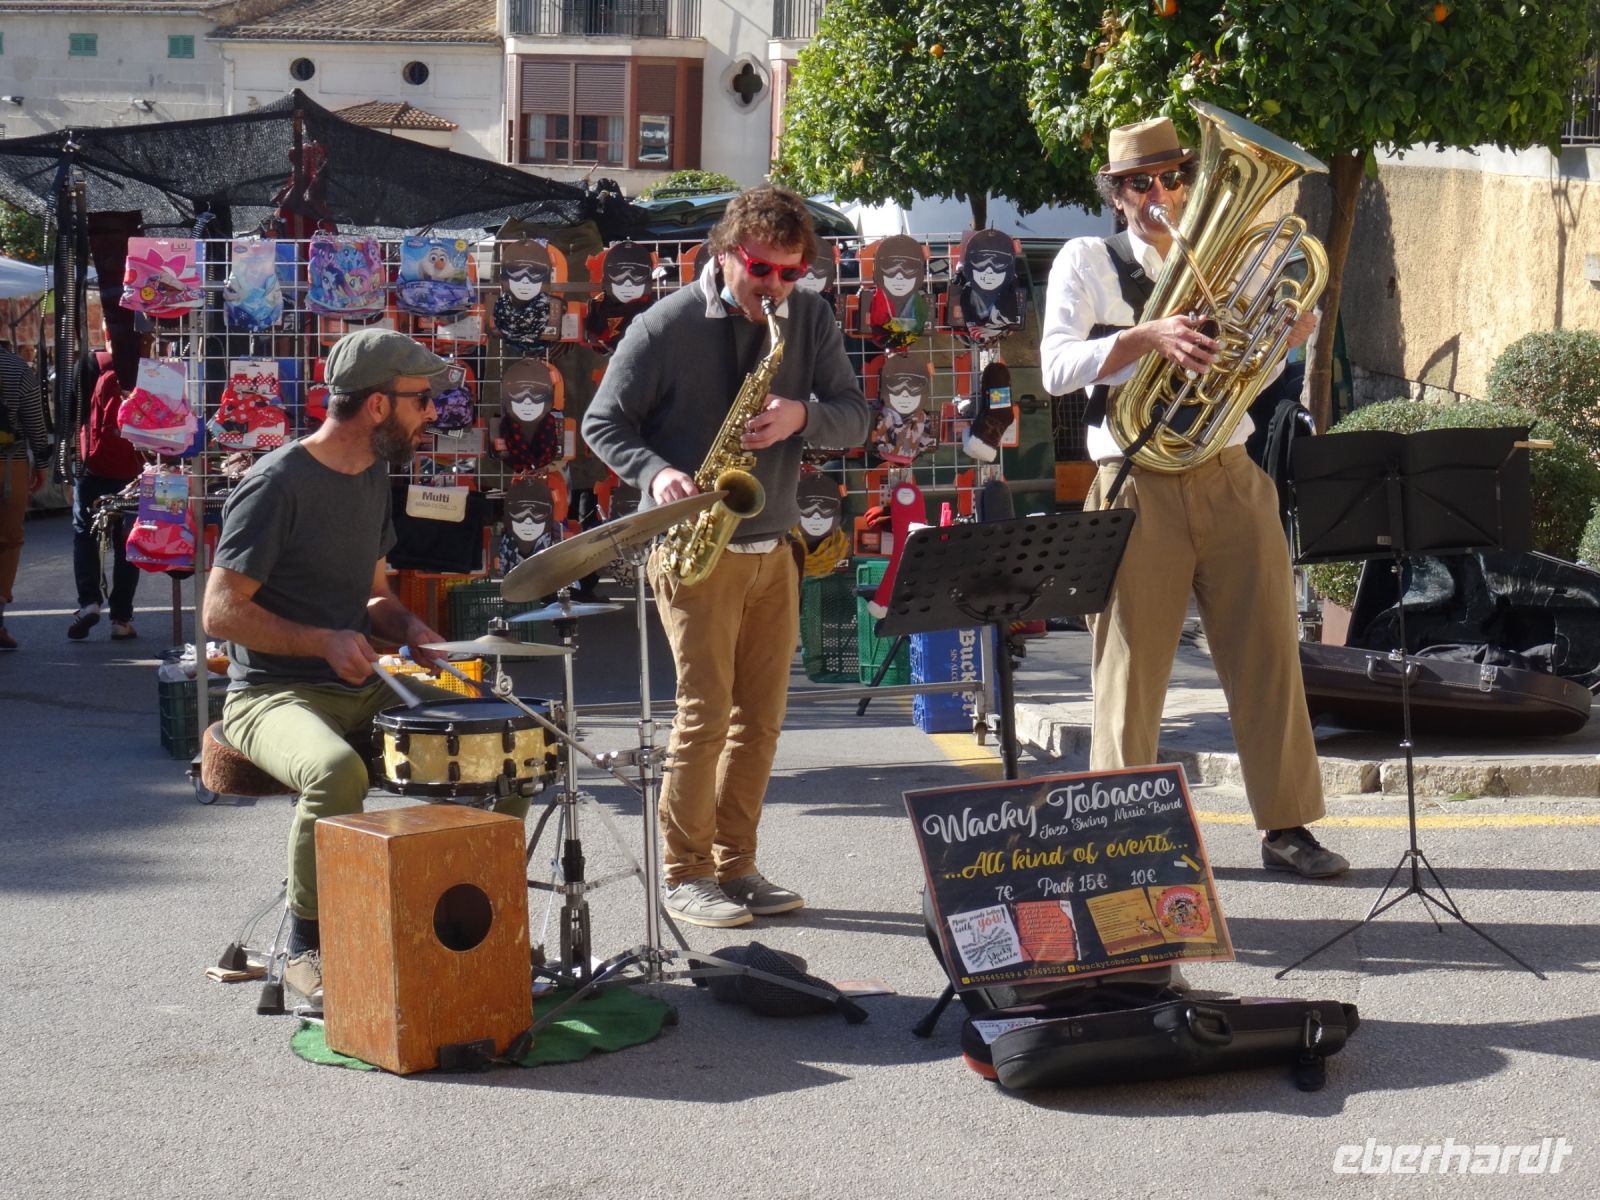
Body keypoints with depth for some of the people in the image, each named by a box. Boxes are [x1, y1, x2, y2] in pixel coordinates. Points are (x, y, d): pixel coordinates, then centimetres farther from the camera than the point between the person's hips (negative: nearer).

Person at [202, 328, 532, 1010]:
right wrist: (325, 641, -25)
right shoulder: (276, 485, -14)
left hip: (364, 689, 8)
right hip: (274, 695, -8)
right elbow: (221, 611, -16)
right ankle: (307, 949, -17)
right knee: (337, 773, -39)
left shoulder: (373, 475, 12)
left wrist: (409, 628, 1)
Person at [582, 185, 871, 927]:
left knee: (761, 714, 7)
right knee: (705, 712, -8)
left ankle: (735, 864, 18)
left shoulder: (809, 320, 6)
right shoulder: (667, 326, -7)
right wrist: (655, 474, -21)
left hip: (774, 548, 5)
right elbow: (602, 422, -3)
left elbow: (855, 418, 6)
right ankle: (686, 875, 2)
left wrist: (803, 414, -15)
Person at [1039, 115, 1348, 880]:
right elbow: (1057, 366, -8)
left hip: (1231, 480, 3)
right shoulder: (1087, 261, 5)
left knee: (1269, 655, 2)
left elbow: (1287, 335, 17)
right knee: (1131, 668, -1)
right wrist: (1147, 336, -20)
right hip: (1138, 490, -3)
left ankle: (1287, 826, 9)